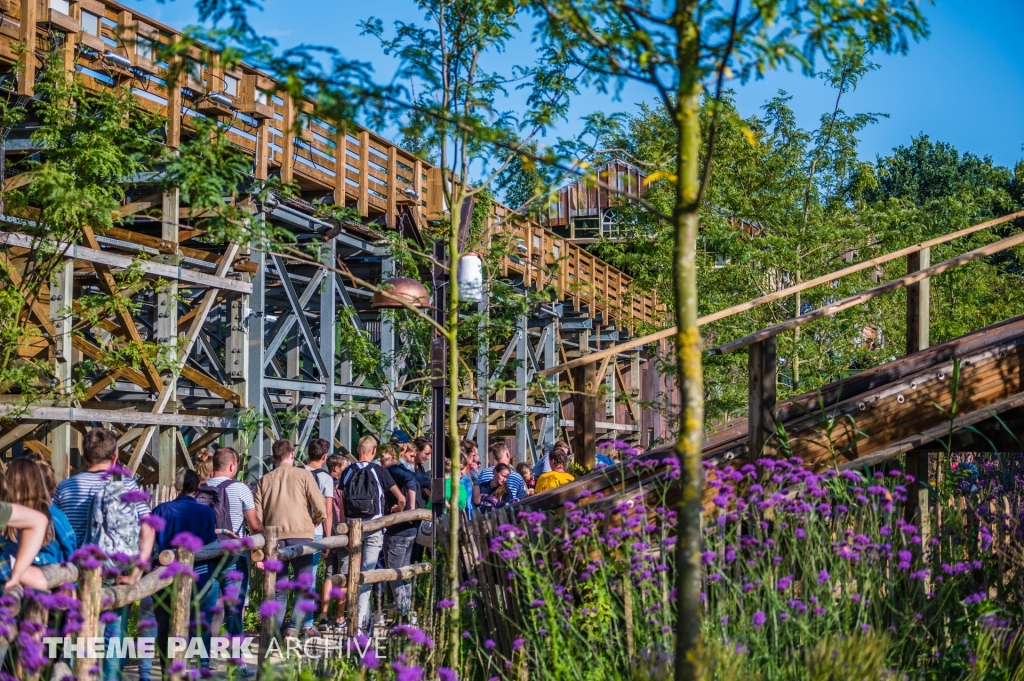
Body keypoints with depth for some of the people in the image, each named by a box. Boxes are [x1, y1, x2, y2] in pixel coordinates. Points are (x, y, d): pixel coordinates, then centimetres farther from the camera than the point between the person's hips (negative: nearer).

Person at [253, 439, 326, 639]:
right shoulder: (303, 475, 2)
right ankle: (293, 628, -11)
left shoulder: (264, 481, 10)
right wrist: (315, 521, 17)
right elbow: (321, 509, -4)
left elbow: (257, 517, 6)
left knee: (278, 589, 11)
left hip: (274, 539, 3)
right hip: (300, 536, -3)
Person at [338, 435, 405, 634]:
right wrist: (397, 510, 17)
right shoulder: (379, 471, -4)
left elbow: (342, 505, 3)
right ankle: (359, 620, -14)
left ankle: (364, 618, 25)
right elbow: (401, 499, -5)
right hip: (373, 528, -3)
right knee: (366, 574, -5)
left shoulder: (348, 472, 3)